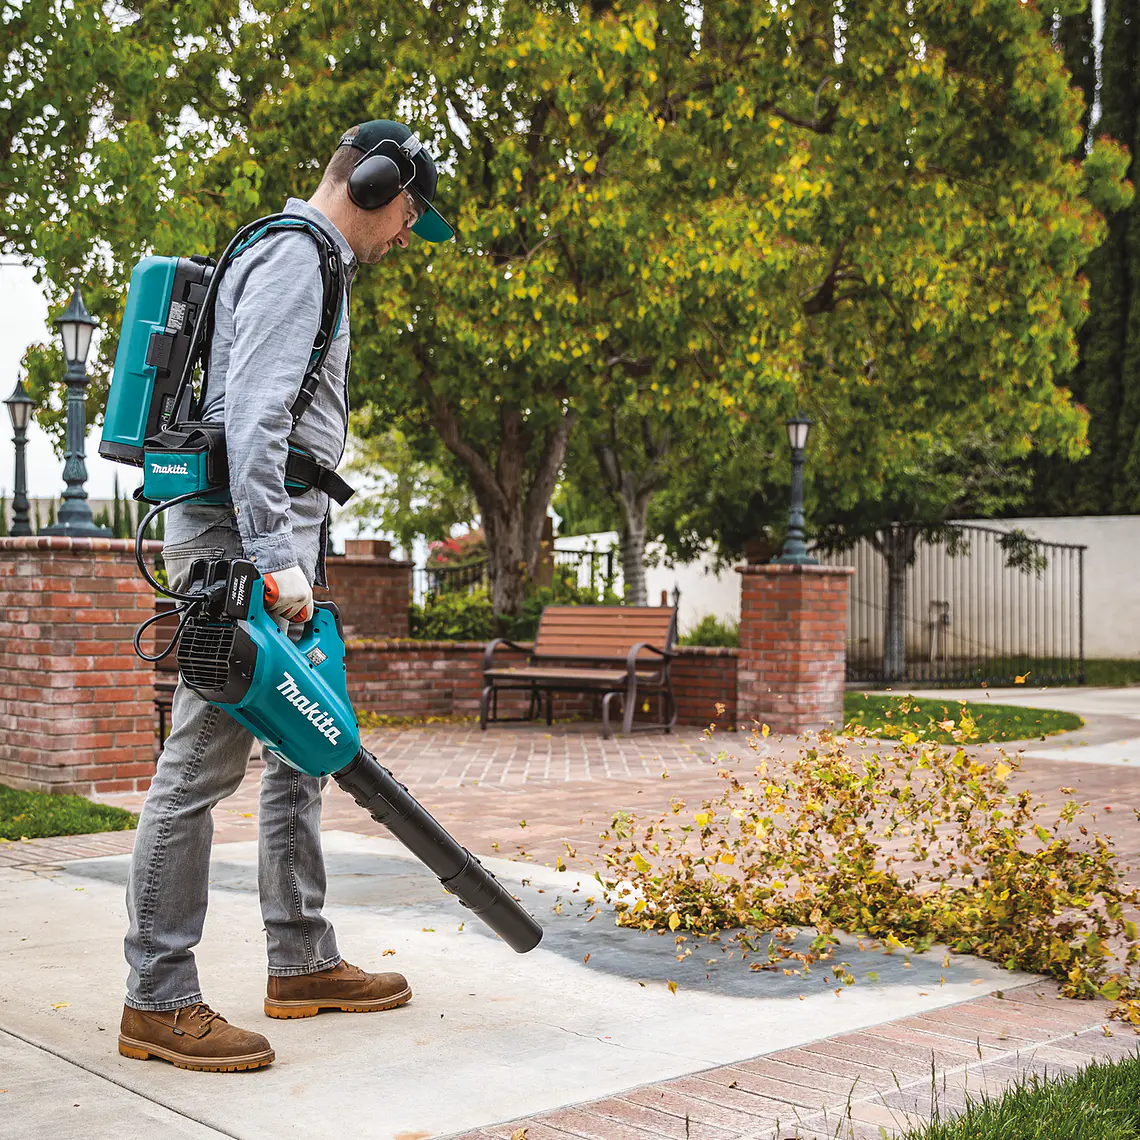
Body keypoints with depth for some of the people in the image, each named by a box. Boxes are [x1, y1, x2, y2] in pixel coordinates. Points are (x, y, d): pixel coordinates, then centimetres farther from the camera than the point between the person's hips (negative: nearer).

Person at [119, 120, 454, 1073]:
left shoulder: (307, 263, 25)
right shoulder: (294, 255, -8)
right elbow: (255, 412, -20)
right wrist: (274, 557, -25)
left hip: (271, 535, 11)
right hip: (246, 529, -11)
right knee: (204, 762, -9)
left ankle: (303, 964, 22)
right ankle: (158, 1002, -3)